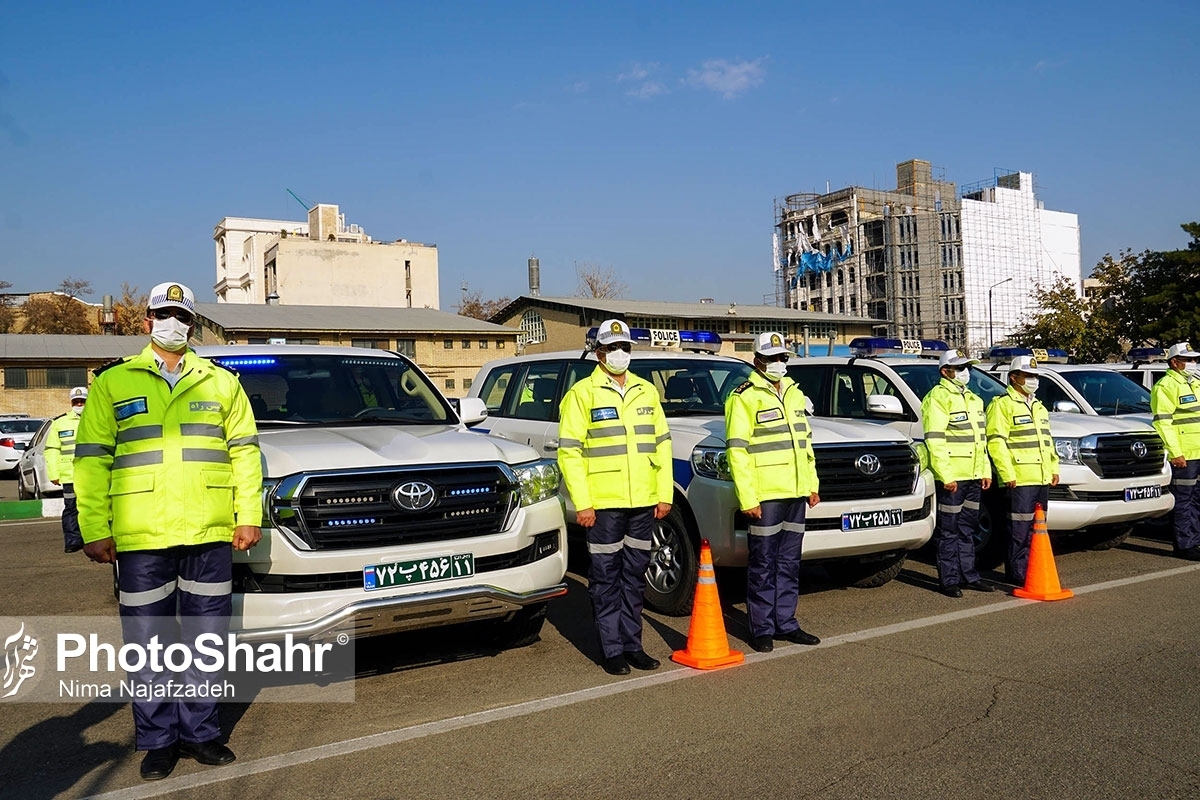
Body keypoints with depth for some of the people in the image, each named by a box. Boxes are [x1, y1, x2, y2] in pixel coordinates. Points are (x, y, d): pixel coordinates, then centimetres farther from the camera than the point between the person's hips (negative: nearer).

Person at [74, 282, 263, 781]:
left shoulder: (221, 383, 13)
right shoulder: (113, 383, 9)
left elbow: (244, 450, 10)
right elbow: (91, 459, 5)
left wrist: (249, 516, 2)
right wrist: (94, 529, -2)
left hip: (210, 534, 1)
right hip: (140, 537, -1)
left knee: (206, 641, 8)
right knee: (149, 644, 6)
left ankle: (199, 732, 22)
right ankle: (158, 740, 20)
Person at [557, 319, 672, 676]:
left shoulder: (646, 392, 13)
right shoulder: (582, 393, -2)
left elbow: (662, 444, 15)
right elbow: (569, 451, -6)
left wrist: (665, 493, 8)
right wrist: (581, 503, -12)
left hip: (643, 503, 5)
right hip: (604, 504, -5)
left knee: (635, 577, 12)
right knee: (607, 579, 2)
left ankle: (632, 645, 22)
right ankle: (612, 650, 12)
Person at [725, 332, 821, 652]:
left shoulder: (794, 393, 17)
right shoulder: (744, 397, -7)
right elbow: (737, 450, -12)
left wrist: (812, 484, 15)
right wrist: (747, 497, -17)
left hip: (796, 493, 7)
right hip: (765, 494, -7)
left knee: (789, 562, 13)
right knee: (763, 564, 0)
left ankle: (786, 623, 22)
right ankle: (762, 629, 9)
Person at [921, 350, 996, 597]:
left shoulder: (973, 399, 18)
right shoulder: (938, 398, -10)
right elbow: (934, 440, -17)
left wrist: (986, 471, 16)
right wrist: (946, 475, -21)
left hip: (973, 477, 8)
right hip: (951, 477, -8)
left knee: (967, 529, 14)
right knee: (949, 531, -2)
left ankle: (969, 575, 22)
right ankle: (949, 580, 3)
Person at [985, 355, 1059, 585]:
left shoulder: (1038, 406, 22)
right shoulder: (1002, 404, -6)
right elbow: (996, 441, -14)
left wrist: (1054, 468, 18)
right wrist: (1007, 474, -18)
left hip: (1042, 479, 8)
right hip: (1020, 479, -8)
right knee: (1020, 529, -7)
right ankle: (1018, 573, -1)